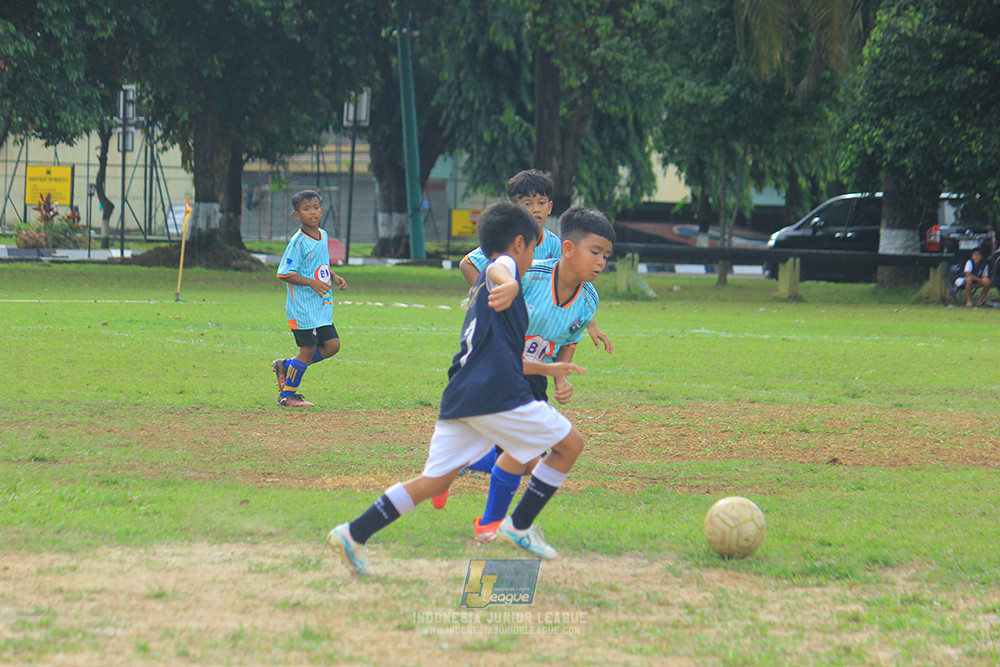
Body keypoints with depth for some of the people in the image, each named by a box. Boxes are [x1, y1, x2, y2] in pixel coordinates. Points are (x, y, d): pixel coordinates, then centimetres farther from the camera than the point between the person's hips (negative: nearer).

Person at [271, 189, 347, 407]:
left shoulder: (323, 236, 10)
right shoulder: (298, 242, -15)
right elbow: (284, 273, -17)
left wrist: (334, 278, 6)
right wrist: (312, 283, -23)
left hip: (322, 307, 8)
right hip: (303, 306, -8)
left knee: (332, 345, 5)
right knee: (308, 350, -4)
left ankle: (286, 366, 20)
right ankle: (287, 395, 12)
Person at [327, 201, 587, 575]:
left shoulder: (481, 290, 31)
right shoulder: (505, 265, 5)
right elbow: (497, 269, -24)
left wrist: (546, 369, 54)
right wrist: (509, 286, -48)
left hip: (460, 398, 8)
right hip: (496, 394, -8)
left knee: (435, 480, 7)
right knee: (570, 443, 6)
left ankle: (355, 534, -4)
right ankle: (519, 527, 6)